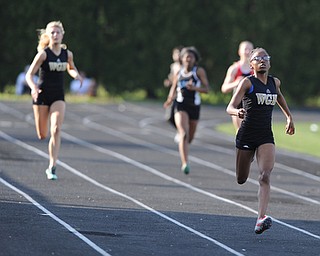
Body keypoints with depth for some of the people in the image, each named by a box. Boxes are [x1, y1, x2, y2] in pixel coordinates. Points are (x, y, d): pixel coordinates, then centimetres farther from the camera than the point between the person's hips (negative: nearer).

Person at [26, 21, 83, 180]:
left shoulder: (67, 54, 2)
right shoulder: (43, 54, -9)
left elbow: (71, 69, 23)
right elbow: (29, 74, -10)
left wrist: (76, 75, 0)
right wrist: (33, 87, -29)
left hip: (58, 97, 2)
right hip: (42, 95, -2)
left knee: (56, 130, -17)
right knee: (42, 136, 2)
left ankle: (52, 167, -16)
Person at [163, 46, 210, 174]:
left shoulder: (199, 71, 0)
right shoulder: (178, 74, 5)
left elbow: (206, 89, -7)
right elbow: (173, 90, 14)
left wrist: (195, 88, -25)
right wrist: (170, 100, -7)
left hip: (194, 106, 1)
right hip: (181, 106, -1)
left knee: (190, 137, 15)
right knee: (184, 134, -21)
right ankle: (185, 163, -28)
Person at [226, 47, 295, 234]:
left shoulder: (275, 82, 9)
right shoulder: (247, 82, -6)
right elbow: (230, 108, -14)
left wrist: (289, 116, 33)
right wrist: (237, 112, -36)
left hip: (266, 136, 2)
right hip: (247, 135, -2)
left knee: (265, 176, -18)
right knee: (241, 180, 11)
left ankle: (262, 218, -30)